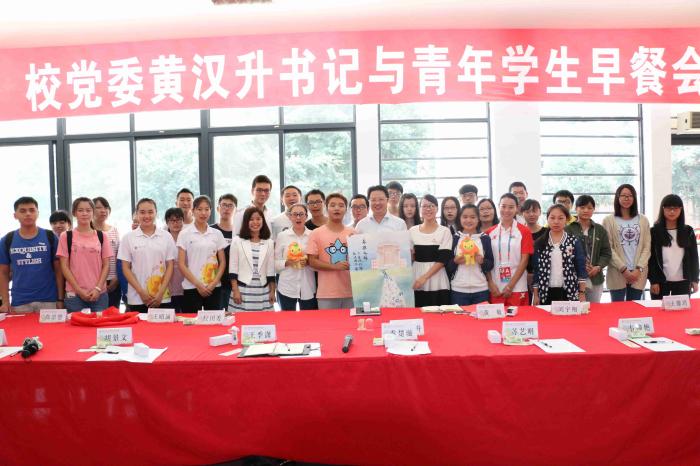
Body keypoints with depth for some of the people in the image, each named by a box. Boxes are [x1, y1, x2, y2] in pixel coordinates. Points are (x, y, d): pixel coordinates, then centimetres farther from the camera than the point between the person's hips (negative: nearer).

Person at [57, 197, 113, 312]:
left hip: (99, 293, 1)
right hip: (74, 294, -1)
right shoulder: (66, 236, 3)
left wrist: (98, 288, -7)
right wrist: (79, 290, -8)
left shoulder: (101, 236, 8)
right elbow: (64, 267, 0)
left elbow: (106, 265, 5)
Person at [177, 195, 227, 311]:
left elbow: (222, 262, 8)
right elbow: (181, 264, -3)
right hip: (191, 288, -2)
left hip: (214, 288, 2)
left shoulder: (217, 234, 7)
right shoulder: (185, 234, 0)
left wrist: (214, 283, -5)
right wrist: (198, 284, -9)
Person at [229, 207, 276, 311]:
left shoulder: (269, 243, 8)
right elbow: (233, 268, -1)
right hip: (242, 289, -2)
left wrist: (272, 291, 8)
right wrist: (235, 291, -7)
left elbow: (271, 269, 10)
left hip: (263, 291, 2)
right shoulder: (237, 242, 1)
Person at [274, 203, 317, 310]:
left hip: (308, 288, 0)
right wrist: (286, 263, -15)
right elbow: (275, 263, 3)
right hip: (287, 287, 0)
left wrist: (309, 261, -12)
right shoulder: (282, 236, 2)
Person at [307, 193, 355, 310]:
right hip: (327, 294, -3)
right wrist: (335, 266, -15)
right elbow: (312, 261, -5)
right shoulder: (316, 233, -1)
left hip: (351, 292, 3)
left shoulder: (353, 233, 8)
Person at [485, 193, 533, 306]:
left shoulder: (524, 232, 1)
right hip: (495, 288, 2)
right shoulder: (490, 232, 7)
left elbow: (524, 260, -4)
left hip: (517, 288, -2)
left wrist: (510, 286, -9)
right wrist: (491, 284, -5)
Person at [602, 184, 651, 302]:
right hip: (617, 274, -2)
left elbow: (647, 247, 5)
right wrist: (623, 269, -12)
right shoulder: (609, 221, 3)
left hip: (638, 274, 3)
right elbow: (608, 249, -4)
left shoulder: (643, 220, 11)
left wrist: (639, 269, -7)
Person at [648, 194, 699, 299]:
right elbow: (650, 258, -4)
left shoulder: (688, 231, 8)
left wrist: (694, 279, 3)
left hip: (683, 282, 2)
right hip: (661, 281, -2)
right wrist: (653, 281, -10)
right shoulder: (654, 231, -1)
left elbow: (694, 256, 10)